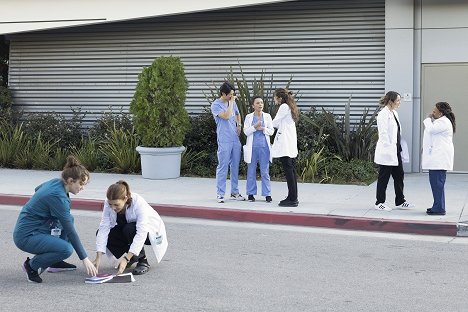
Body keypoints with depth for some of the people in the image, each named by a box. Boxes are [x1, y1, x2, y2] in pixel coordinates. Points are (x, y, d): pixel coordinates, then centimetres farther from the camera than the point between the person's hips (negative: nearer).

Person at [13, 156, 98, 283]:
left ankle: (55, 263, 17)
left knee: (69, 219, 15)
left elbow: (38, 189, 27)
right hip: (26, 237, -10)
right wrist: (85, 259, -17)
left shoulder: (55, 182, 2)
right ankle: (32, 265, -3)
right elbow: (70, 231, -22)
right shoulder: (58, 196, -23)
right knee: (66, 249, -27)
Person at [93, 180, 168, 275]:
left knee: (129, 229, -36)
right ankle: (132, 257, 1)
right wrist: (98, 257, -36)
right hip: (126, 229, 5)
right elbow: (104, 228, -27)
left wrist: (126, 258, -48)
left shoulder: (139, 204, -36)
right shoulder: (108, 204, -23)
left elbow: (141, 233, -41)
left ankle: (143, 261, -12)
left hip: (151, 231, -5)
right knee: (101, 234, -17)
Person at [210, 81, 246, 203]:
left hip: (235, 139, 7)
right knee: (223, 166, -5)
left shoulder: (232, 103, 12)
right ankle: (220, 194, 1)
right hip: (224, 140, -7)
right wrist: (231, 102, -15)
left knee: (235, 166, 11)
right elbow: (226, 116, -22)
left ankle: (235, 192, 19)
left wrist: (239, 125, 14)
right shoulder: (216, 105, -8)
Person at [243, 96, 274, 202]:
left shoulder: (267, 116, 8)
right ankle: (251, 194, 12)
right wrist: (255, 126, -15)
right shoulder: (249, 117, 5)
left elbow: (271, 131, 4)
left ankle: (267, 194, 3)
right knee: (251, 171, 4)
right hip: (252, 147, 0)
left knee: (265, 172, 0)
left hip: (264, 147, 0)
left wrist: (262, 128, -11)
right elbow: (246, 132, -3)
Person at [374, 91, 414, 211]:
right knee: (384, 177, 0)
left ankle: (400, 201, 19)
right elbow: (383, 134, -19)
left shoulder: (394, 113, 14)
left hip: (396, 151, 9)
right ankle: (379, 203, 9)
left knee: (399, 176, 11)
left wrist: (401, 148, 15)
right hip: (386, 152, -9)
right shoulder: (383, 114, -14)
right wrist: (390, 148, -21)